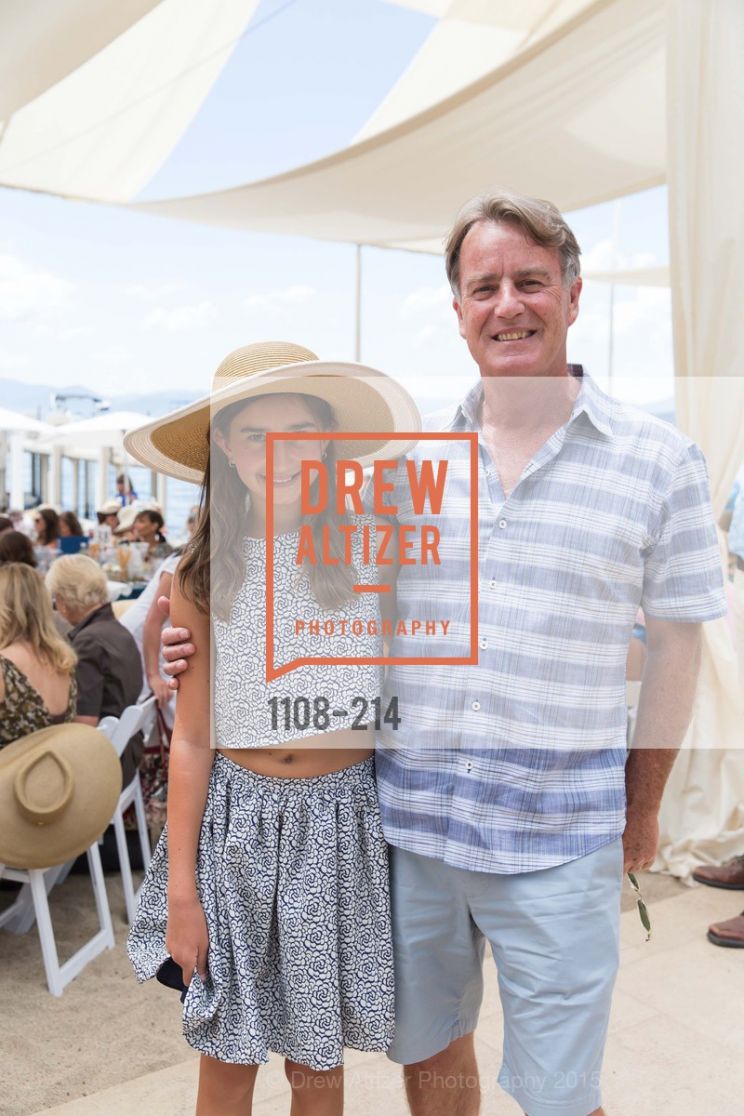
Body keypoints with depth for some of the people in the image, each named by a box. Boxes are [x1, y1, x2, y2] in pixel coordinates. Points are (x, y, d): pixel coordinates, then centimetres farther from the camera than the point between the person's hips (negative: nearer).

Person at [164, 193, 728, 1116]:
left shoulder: (656, 460, -4)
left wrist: (642, 809, 6)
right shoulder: (406, 460, 3)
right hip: (407, 821, 3)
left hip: (556, 841, -2)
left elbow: (675, 645, 2)